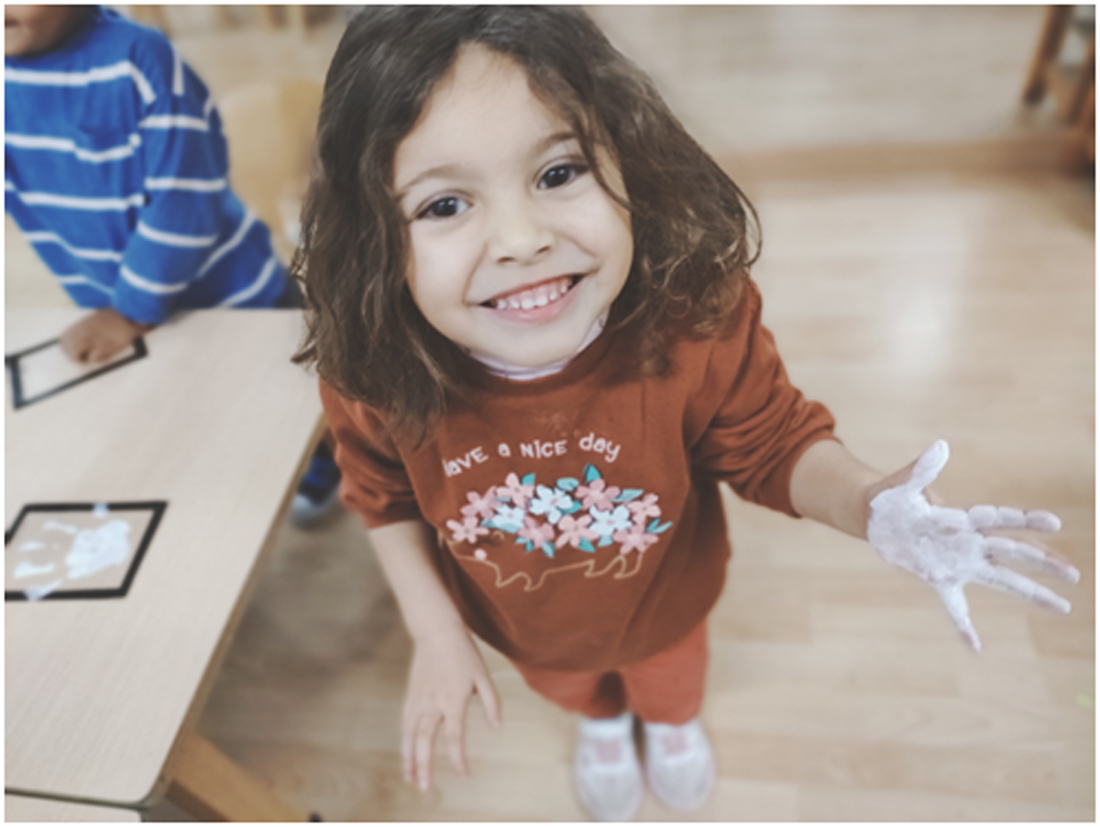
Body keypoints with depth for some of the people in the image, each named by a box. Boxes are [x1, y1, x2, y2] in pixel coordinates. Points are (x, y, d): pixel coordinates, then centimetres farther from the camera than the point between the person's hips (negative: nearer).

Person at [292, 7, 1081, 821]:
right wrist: (435, 633, -12)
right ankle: (600, 720, 76)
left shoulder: (697, 317, -37)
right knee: (566, 681, 36)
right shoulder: (372, 376, -33)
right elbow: (386, 497, -11)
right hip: (520, 625, 1)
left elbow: (774, 440, -19)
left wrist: (866, 502, -38)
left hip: (662, 596, 0)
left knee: (669, 672, 35)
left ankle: (672, 716, 76)